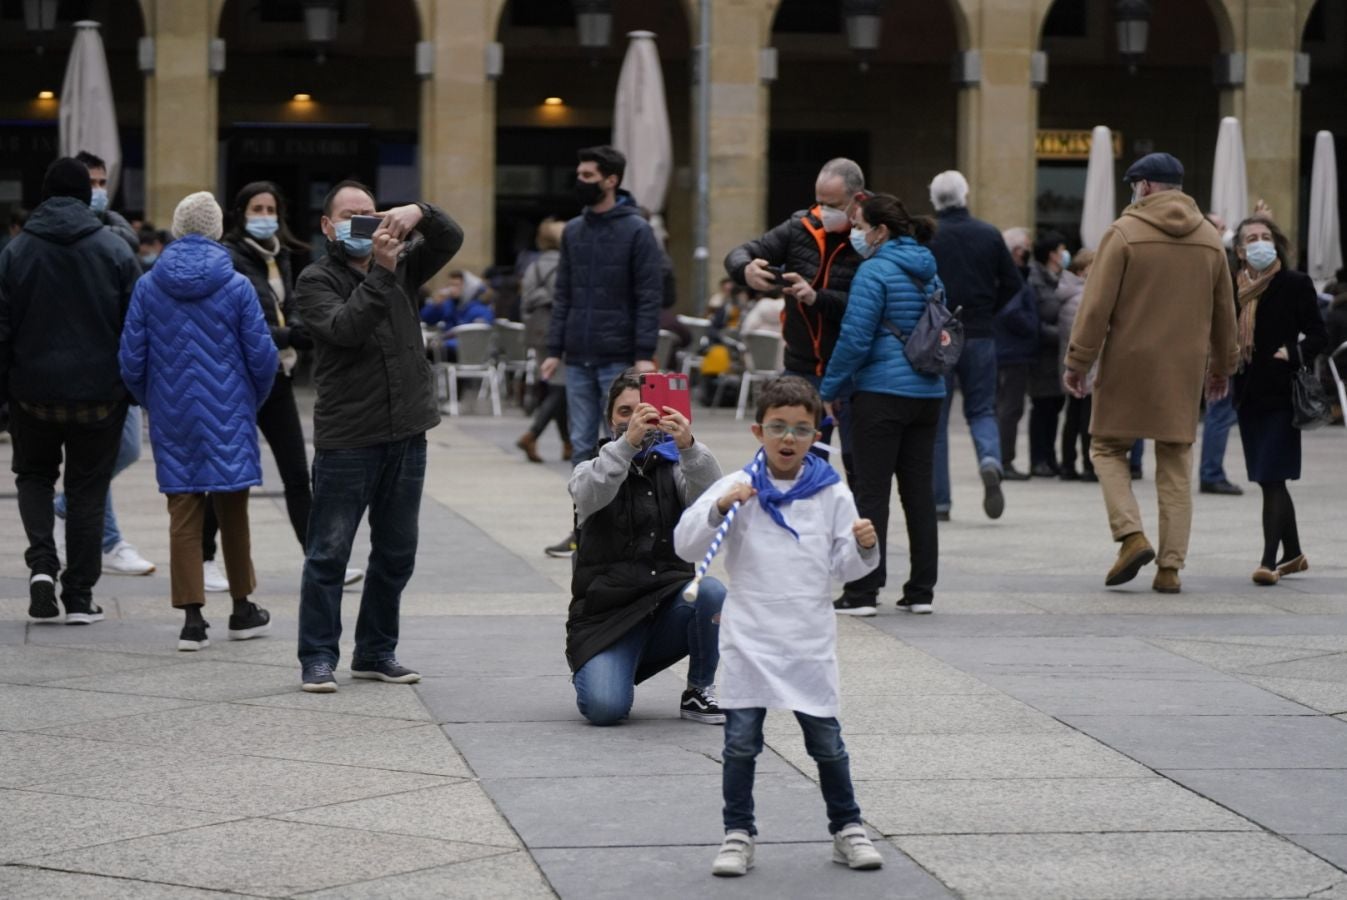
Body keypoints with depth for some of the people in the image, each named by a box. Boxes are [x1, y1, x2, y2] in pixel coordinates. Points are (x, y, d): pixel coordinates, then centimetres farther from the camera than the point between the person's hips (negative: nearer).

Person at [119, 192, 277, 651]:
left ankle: (193, 616, -1)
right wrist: (252, 401, 13)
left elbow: (132, 359, -1)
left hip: (173, 419, 1)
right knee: (233, 511, 11)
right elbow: (262, 356, -5)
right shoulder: (236, 286, -7)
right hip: (228, 418, -1)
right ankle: (242, 609, 22)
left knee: (184, 514, 4)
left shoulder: (148, 287, -3)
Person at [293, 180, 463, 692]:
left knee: (396, 553, 12)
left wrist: (420, 214, -20)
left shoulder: (401, 266, 12)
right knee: (329, 554, -2)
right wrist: (380, 273, -26)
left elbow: (450, 240, 0)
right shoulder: (316, 281, -3)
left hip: (407, 435, 5)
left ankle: (376, 652, 22)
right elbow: (344, 327, -20)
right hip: (345, 439, -5)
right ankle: (318, 658, 4)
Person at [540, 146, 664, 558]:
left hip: (619, 360, -6)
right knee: (582, 445, 7)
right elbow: (564, 295, 14)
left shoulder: (636, 230, -5)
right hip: (578, 359, 6)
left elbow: (650, 296, -9)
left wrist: (645, 354, -16)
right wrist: (554, 349, 7)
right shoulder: (573, 231, 12)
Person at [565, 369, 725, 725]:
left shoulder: (673, 467, 9)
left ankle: (699, 691, -8)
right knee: (605, 708, -26)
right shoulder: (592, 469, 6)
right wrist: (626, 443, -37)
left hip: (667, 603, 2)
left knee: (710, 592, -31)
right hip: (607, 612, -2)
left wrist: (689, 448, -35)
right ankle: (598, 671, 11)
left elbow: (710, 497, -14)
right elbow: (590, 496, -20)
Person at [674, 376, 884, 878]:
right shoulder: (738, 487, -2)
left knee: (827, 740, 6)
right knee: (741, 742, 0)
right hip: (749, 639, -1)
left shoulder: (831, 493, 2)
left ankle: (847, 828, 20)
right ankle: (738, 835, 10)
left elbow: (843, 568, 7)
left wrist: (864, 547, -14)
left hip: (810, 641, 1)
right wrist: (719, 508, -24)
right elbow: (686, 545, -9)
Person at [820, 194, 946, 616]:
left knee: (872, 491, -4)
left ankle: (862, 592, -4)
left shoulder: (875, 271, -11)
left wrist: (828, 391, -6)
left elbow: (855, 339, -14)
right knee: (919, 489, 10)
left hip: (883, 393, -7)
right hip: (928, 393, 7)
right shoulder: (929, 272, 13)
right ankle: (921, 590, 12)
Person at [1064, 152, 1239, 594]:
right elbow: (1224, 312, 15)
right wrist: (1222, 366, 26)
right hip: (1185, 371, 4)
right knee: (1176, 466, 8)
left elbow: (1097, 305, -10)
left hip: (1128, 365, -4)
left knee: (1107, 448, 11)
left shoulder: (1125, 233, -8)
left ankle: (1131, 535, -7)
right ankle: (1170, 566, 5)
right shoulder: (1209, 239, 8)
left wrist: (1078, 361, -5)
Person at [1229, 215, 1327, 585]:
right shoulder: (1234, 288, 9)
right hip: (1249, 394, 6)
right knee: (1271, 480, 13)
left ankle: (1269, 560, -11)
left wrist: (1293, 353, -18)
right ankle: (1292, 554, 26)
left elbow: (1319, 336, -5)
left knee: (1272, 478, -11)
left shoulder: (1295, 284, -3)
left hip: (1281, 394, -6)